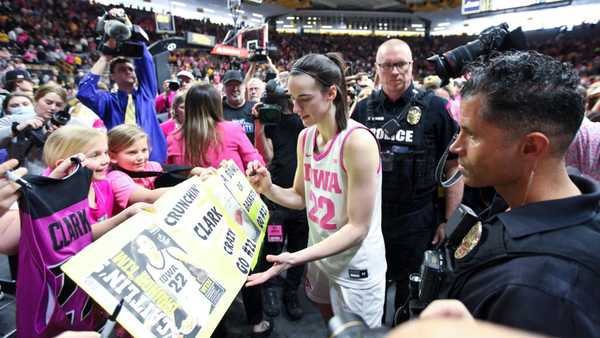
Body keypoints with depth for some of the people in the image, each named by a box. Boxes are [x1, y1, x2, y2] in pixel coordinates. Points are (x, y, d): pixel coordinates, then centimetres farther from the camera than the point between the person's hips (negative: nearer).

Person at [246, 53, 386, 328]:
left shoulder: (357, 141, -26)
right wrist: (268, 189, -14)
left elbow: (358, 228, -24)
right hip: (319, 255, 7)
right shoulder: (305, 136, -3)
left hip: (355, 266, -6)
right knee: (330, 325, 28)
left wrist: (295, 258, -31)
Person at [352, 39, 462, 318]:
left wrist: (449, 221, -7)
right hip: (369, 215, 3)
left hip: (416, 220, -3)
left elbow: (454, 166, -5)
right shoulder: (364, 109, 2)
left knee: (411, 290, 16)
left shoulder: (434, 107, -8)